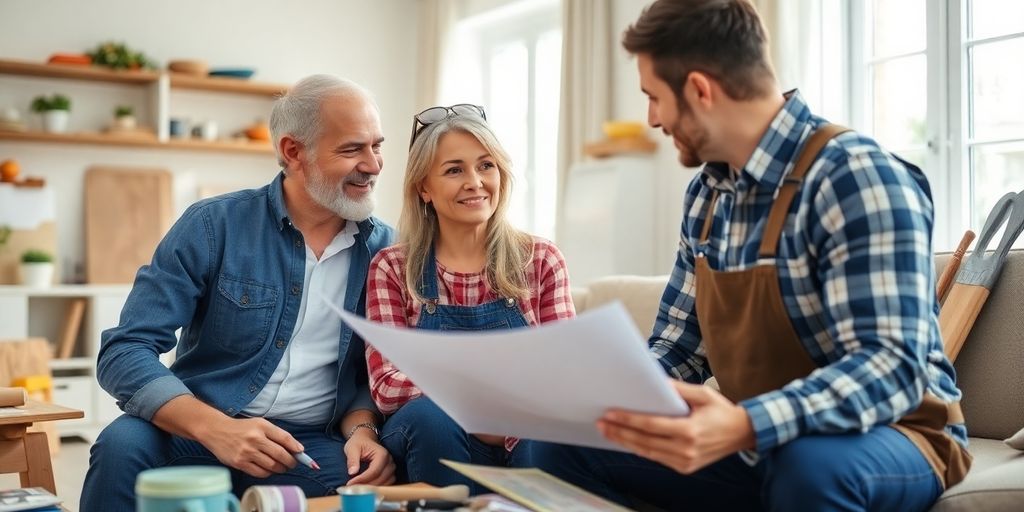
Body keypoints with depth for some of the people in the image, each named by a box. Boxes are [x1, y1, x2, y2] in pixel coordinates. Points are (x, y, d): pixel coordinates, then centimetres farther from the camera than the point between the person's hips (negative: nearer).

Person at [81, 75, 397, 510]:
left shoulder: (383, 250, 2)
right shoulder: (213, 226, -6)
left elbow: (377, 372, 8)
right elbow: (125, 352, -11)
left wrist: (360, 429, -15)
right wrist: (216, 428, -27)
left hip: (313, 446, 1)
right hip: (197, 433, -1)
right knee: (124, 443, -32)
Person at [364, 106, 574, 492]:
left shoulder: (541, 260, 7)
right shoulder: (391, 269, 4)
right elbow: (386, 387, -6)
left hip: (522, 436, 0)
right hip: (432, 438, 1)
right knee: (428, 414, -34)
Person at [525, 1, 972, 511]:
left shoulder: (857, 177, -19)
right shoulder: (706, 193, 5)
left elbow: (891, 367, -29)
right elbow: (679, 344, 10)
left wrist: (744, 427, -45)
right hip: (758, 444, 7)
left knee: (809, 464, -41)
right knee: (560, 445, -3)